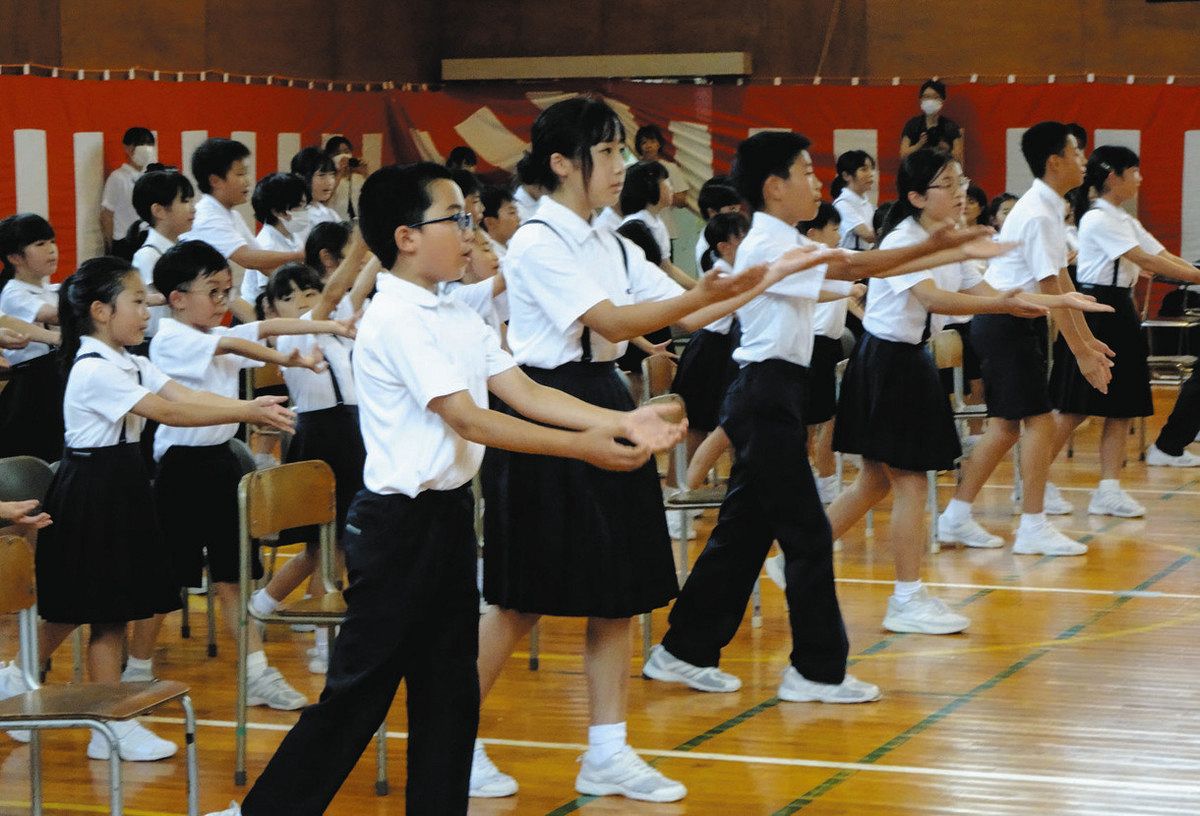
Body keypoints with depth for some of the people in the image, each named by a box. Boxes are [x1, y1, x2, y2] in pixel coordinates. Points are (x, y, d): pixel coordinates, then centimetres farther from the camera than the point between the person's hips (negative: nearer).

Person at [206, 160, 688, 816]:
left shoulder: (457, 319, 10)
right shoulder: (397, 319, -18)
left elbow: (523, 390, 4)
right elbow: (467, 419, -23)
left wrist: (620, 423, -8)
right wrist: (583, 448, -24)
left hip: (449, 511, 9)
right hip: (399, 523, -9)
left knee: (449, 687, 12)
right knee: (360, 688, -2)